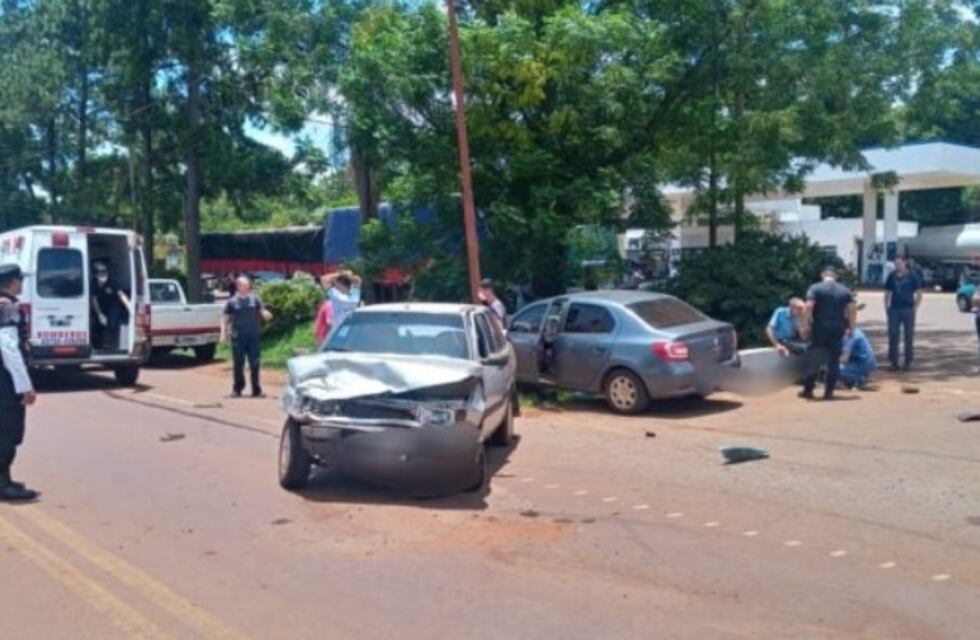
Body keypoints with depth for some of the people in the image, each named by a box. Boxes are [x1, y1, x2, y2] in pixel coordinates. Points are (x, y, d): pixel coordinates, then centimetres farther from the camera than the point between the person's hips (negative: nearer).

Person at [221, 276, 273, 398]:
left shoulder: (255, 299, 9)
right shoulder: (232, 302, 5)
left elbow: (263, 312, 8)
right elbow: (225, 319, 8)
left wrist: (266, 315, -16)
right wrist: (223, 333, -3)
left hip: (254, 337, 1)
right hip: (238, 337, -1)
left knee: (255, 365, 2)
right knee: (238, 364, 4)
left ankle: (256, 390, 8)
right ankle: (237, 389, 17)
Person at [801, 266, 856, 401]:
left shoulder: (816, 288, -1)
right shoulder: (844, 290, 10)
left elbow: (809, 306, -14)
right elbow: (853, 309, 4)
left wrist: (808, 323, -6)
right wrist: (850, 327, 10)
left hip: (820, 327, -3)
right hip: (838, 328, 3)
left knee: (812, 359, 5)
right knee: (834, 360, 8)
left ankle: (808, 390, 8)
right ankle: (829, 392, 8)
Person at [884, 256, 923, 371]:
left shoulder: (912, 275, 1)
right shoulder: (892, 276, 8)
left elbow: (919, 293, 3)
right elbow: (887, 292, 14)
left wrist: (915, 307, -5)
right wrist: (887, 307, 5)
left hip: (908, 310, -2)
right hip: (894, 310, 2)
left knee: (909, 336, 5)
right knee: (893, 336, 1)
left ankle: (907, 361, 13)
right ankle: (893, 361, 9)